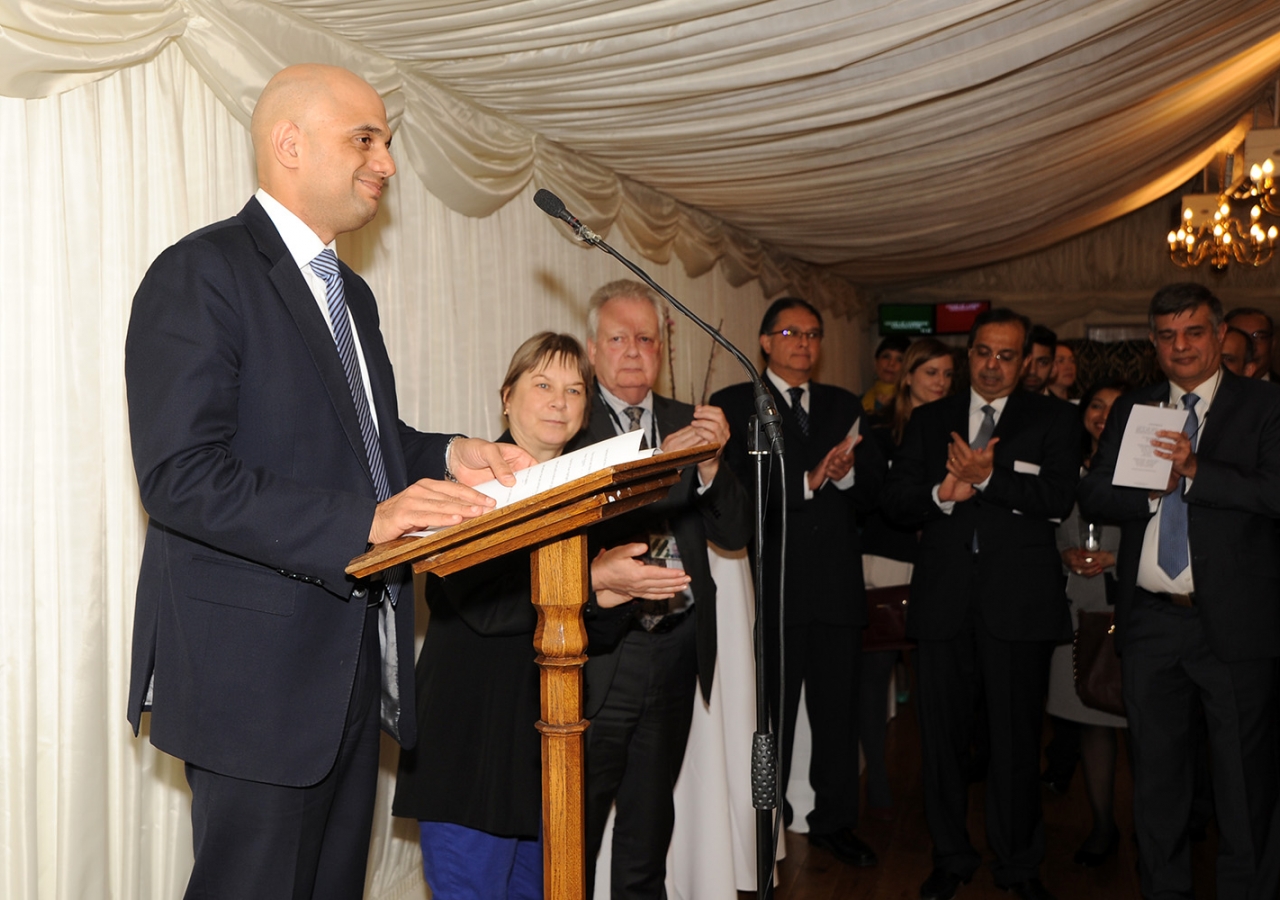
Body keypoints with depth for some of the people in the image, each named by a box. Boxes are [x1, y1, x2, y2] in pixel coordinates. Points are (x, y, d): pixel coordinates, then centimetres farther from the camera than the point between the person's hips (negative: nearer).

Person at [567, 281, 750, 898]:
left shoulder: (689, 424, 8)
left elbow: (736, 534, 4)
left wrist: (710, 466, -14)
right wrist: (659, 462, -23)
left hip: (678, 646, 5)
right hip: (601, 650, -5)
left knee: (649, 818, 21)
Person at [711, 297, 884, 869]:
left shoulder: (844, 406, 14)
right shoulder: (735, 405, -1)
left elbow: (872, 492, 8)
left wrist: (847, 473, -14)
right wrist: (807, 481, -21)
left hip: (838, 584, 4)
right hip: (771, 586, -4)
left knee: (838, 711, 13)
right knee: (771, 714, 6)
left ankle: (834, 823, 28)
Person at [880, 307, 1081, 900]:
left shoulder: (1054, 419, 7)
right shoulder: (928, 421, 14)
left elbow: (1059, 498, -7)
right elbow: (893, 498, 5)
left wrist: (989, 477, -18)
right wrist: (942, 493, -13)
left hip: (1019, 600, -2)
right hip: (943, 600, 2)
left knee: (1016, 739, 6)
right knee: (942, 735, 9)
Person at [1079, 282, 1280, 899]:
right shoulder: (1131, 409, 11)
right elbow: (1092, 496, 3)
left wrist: (1195, 471, -23)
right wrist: (1153, 489, -14)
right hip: (1149, 618, 4)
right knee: (1156, 767, 15)